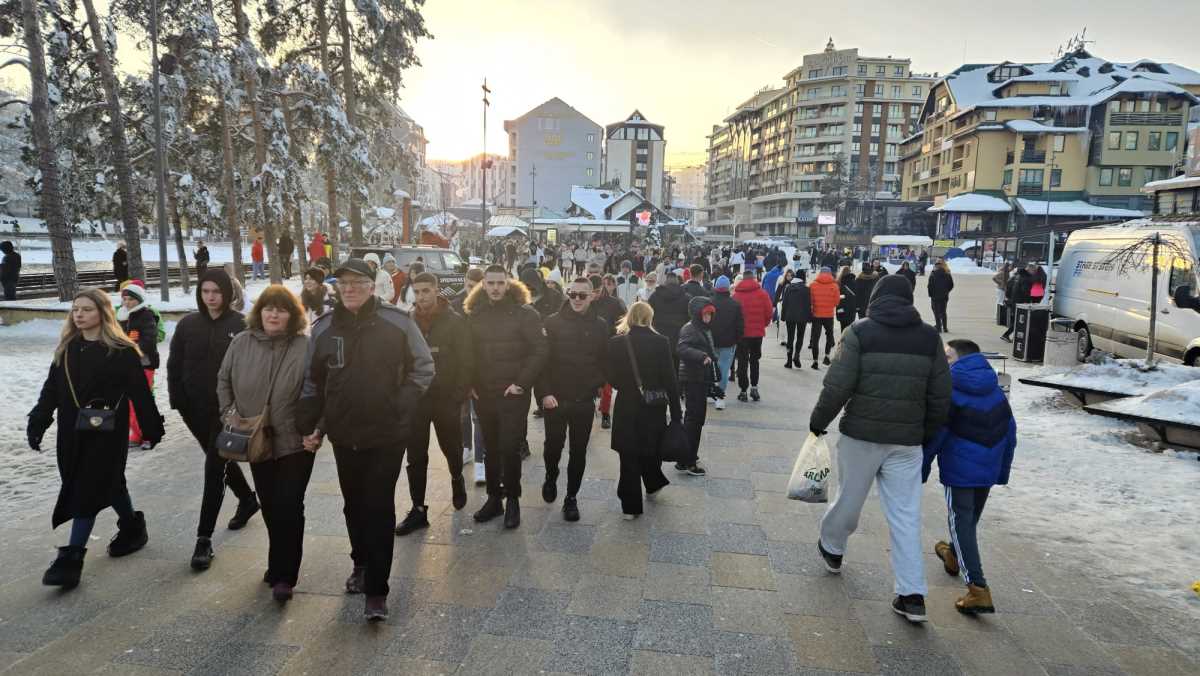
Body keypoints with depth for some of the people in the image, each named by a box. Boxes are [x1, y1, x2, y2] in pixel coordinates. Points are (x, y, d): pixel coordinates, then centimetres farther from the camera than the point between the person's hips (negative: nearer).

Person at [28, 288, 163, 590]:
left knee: (88, 490, -5)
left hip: (107, 432, -6)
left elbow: (140, 393, -9)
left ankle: (72, 557, 0)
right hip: (72, 432, 6)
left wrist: (153, 428, -6)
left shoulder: (121, 350, -11)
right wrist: (37, 423, 4)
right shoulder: (66, 348, 8)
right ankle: (132, 527, 36)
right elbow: (51, 390, 11)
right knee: (107, 482, 16)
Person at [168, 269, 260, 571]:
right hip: (196, 409, 5)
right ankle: (247, 499, 46)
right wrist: (179, 403, -1)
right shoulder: (187, 325, 3)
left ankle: (204, 538, 0)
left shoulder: (241, 325, -8)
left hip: (228, 409, -5)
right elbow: (174, 367, 7)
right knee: (219, 459, 21)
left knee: (214, 468, -6)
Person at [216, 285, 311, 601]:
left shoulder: (306, 347, -11)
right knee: (270, 507, 15)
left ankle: (284, 575, 7)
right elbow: (224, 381, 12)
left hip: (295, 443, -4)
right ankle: (280, 564, 34)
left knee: (288, 507, -3)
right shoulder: (241, 343, 0)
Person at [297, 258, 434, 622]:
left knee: (379, 508, -2)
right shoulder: (324, 327, 2)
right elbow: (312, 380, 10)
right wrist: (307, 424, 3)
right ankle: (361, 563, 40)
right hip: (343, 435, 4)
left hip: (387, 434, -4)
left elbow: (423, 368, -3)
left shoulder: (397, 321, -9)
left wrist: (402, 406, -13)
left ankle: (377, 591, 6)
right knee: (354, 504, 18)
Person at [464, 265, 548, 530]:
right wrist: (470, 383, 2)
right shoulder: (474, 314, 6)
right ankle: (493, 498, 25)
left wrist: (521, 383, -14)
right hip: (483, 394, 4)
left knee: (509, 448, -3)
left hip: (513, 394, -4)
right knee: (490, 448, 13)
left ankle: (512, 500, 13)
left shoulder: (524, 313, -7)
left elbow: (539, 351, -10)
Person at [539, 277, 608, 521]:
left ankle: (571, 498, 22)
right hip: (555, 399, -1)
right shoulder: (553, 322, -3)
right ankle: (551, 478, 38)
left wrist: (597, 385, -5)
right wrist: (545, 392, -11)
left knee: (578, 452, 7)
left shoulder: (601, 326, 1)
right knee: (553, 446, 7)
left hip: (584, 400, 1)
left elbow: (606, 360, 6)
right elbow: (542, 359, -5)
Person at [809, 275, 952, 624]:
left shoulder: (860, 332, -7)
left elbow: (837, 387, -12)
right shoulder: (929, 337, 4)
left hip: (861, 435, -2)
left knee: (849, 498, 17)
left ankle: (831, 548, 40)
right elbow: (941, 397, 6)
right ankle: (912, 595, 6)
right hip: (907, 441, 2)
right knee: (906, 515, 6)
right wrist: (925, 434, 18)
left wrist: (818, 420, 2)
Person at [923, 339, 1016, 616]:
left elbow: (934, 434, -14)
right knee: (970, 518, 24)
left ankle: (978, 588, -11)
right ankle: (953, 556, 48)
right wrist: (1003, 471, 21)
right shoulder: (995, 389, 8)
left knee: (961, 523, -3)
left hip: (959, 470, -7)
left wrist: (920, 471, -6)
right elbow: (1009, 431, 13)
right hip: (989, 470, 7)